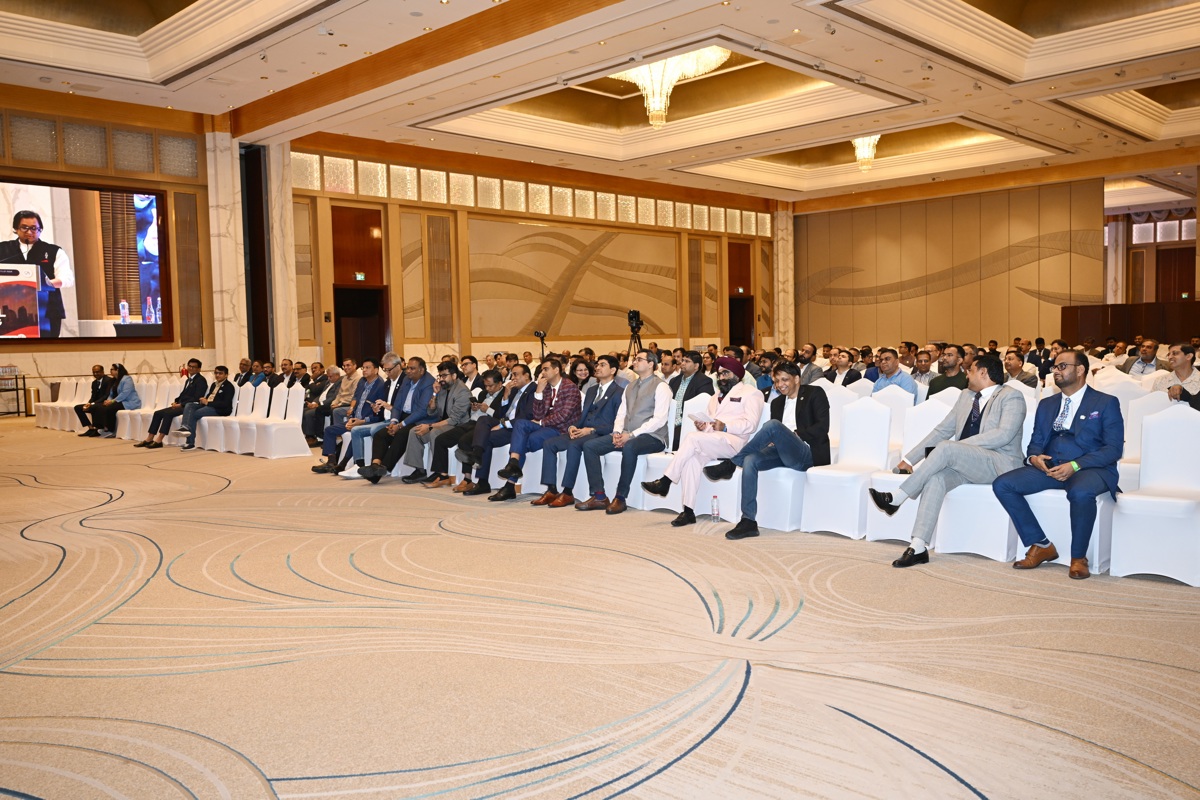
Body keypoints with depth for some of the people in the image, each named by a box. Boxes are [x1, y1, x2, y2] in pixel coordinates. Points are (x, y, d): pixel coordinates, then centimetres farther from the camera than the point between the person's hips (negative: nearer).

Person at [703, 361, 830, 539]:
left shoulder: (814, 394, 7)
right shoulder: (777, 402, 24)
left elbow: (823, 427, -5)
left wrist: (795, 434, -14)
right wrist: (771, 441, -5)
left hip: (808, 454, -5)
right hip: (782, 453, 6)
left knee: (773, 425, -31)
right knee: (750, 460, -26)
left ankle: (731, 464, -20)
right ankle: (749, 521, -29)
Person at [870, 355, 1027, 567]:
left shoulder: (1011, 397, -1)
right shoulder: (966, 396, 20)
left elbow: (1004, 434, -17)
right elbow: (942, 430, 17)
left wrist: (959, 445, -21)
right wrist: (910, 459, 9)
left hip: (1000, 464, -6)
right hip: (962, 462, 6)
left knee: (946, 448, -31)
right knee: (935, 477, -28)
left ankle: (897, 498, -24)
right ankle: (919, 547, -33)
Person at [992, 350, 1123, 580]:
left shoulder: (1106, 403, 5)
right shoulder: (1046, 405, 21)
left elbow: (1114, 448, -5)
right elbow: (1036, 442, 19)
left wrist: (1075, 465, -19)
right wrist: (1034, 457, -8)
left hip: (1090, 468, -5)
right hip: (1049, 467, 5)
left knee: (1081, 492, -40)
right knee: (1002, 485, -18)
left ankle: (1078, 557, -17)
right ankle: (1040, 545, -7)